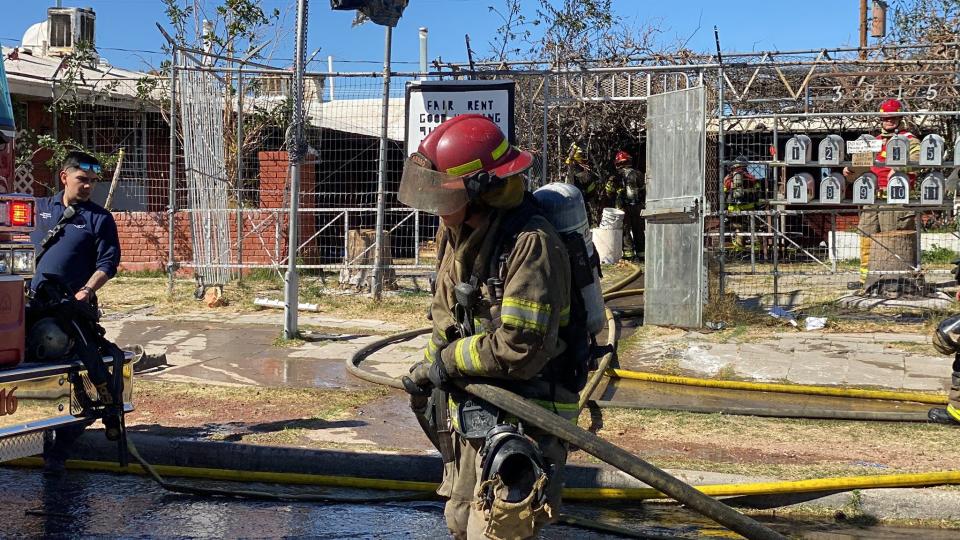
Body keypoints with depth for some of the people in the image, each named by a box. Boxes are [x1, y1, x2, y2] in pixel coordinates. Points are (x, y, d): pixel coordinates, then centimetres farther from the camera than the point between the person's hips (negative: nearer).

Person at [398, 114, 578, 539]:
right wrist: (430, 369, 3)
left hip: (518, 420, -9)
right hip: (469, 412, 9)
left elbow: (522, 348, -28)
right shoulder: (458, 232, 4)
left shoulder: (531, 244, -25)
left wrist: (449, 360, -14)